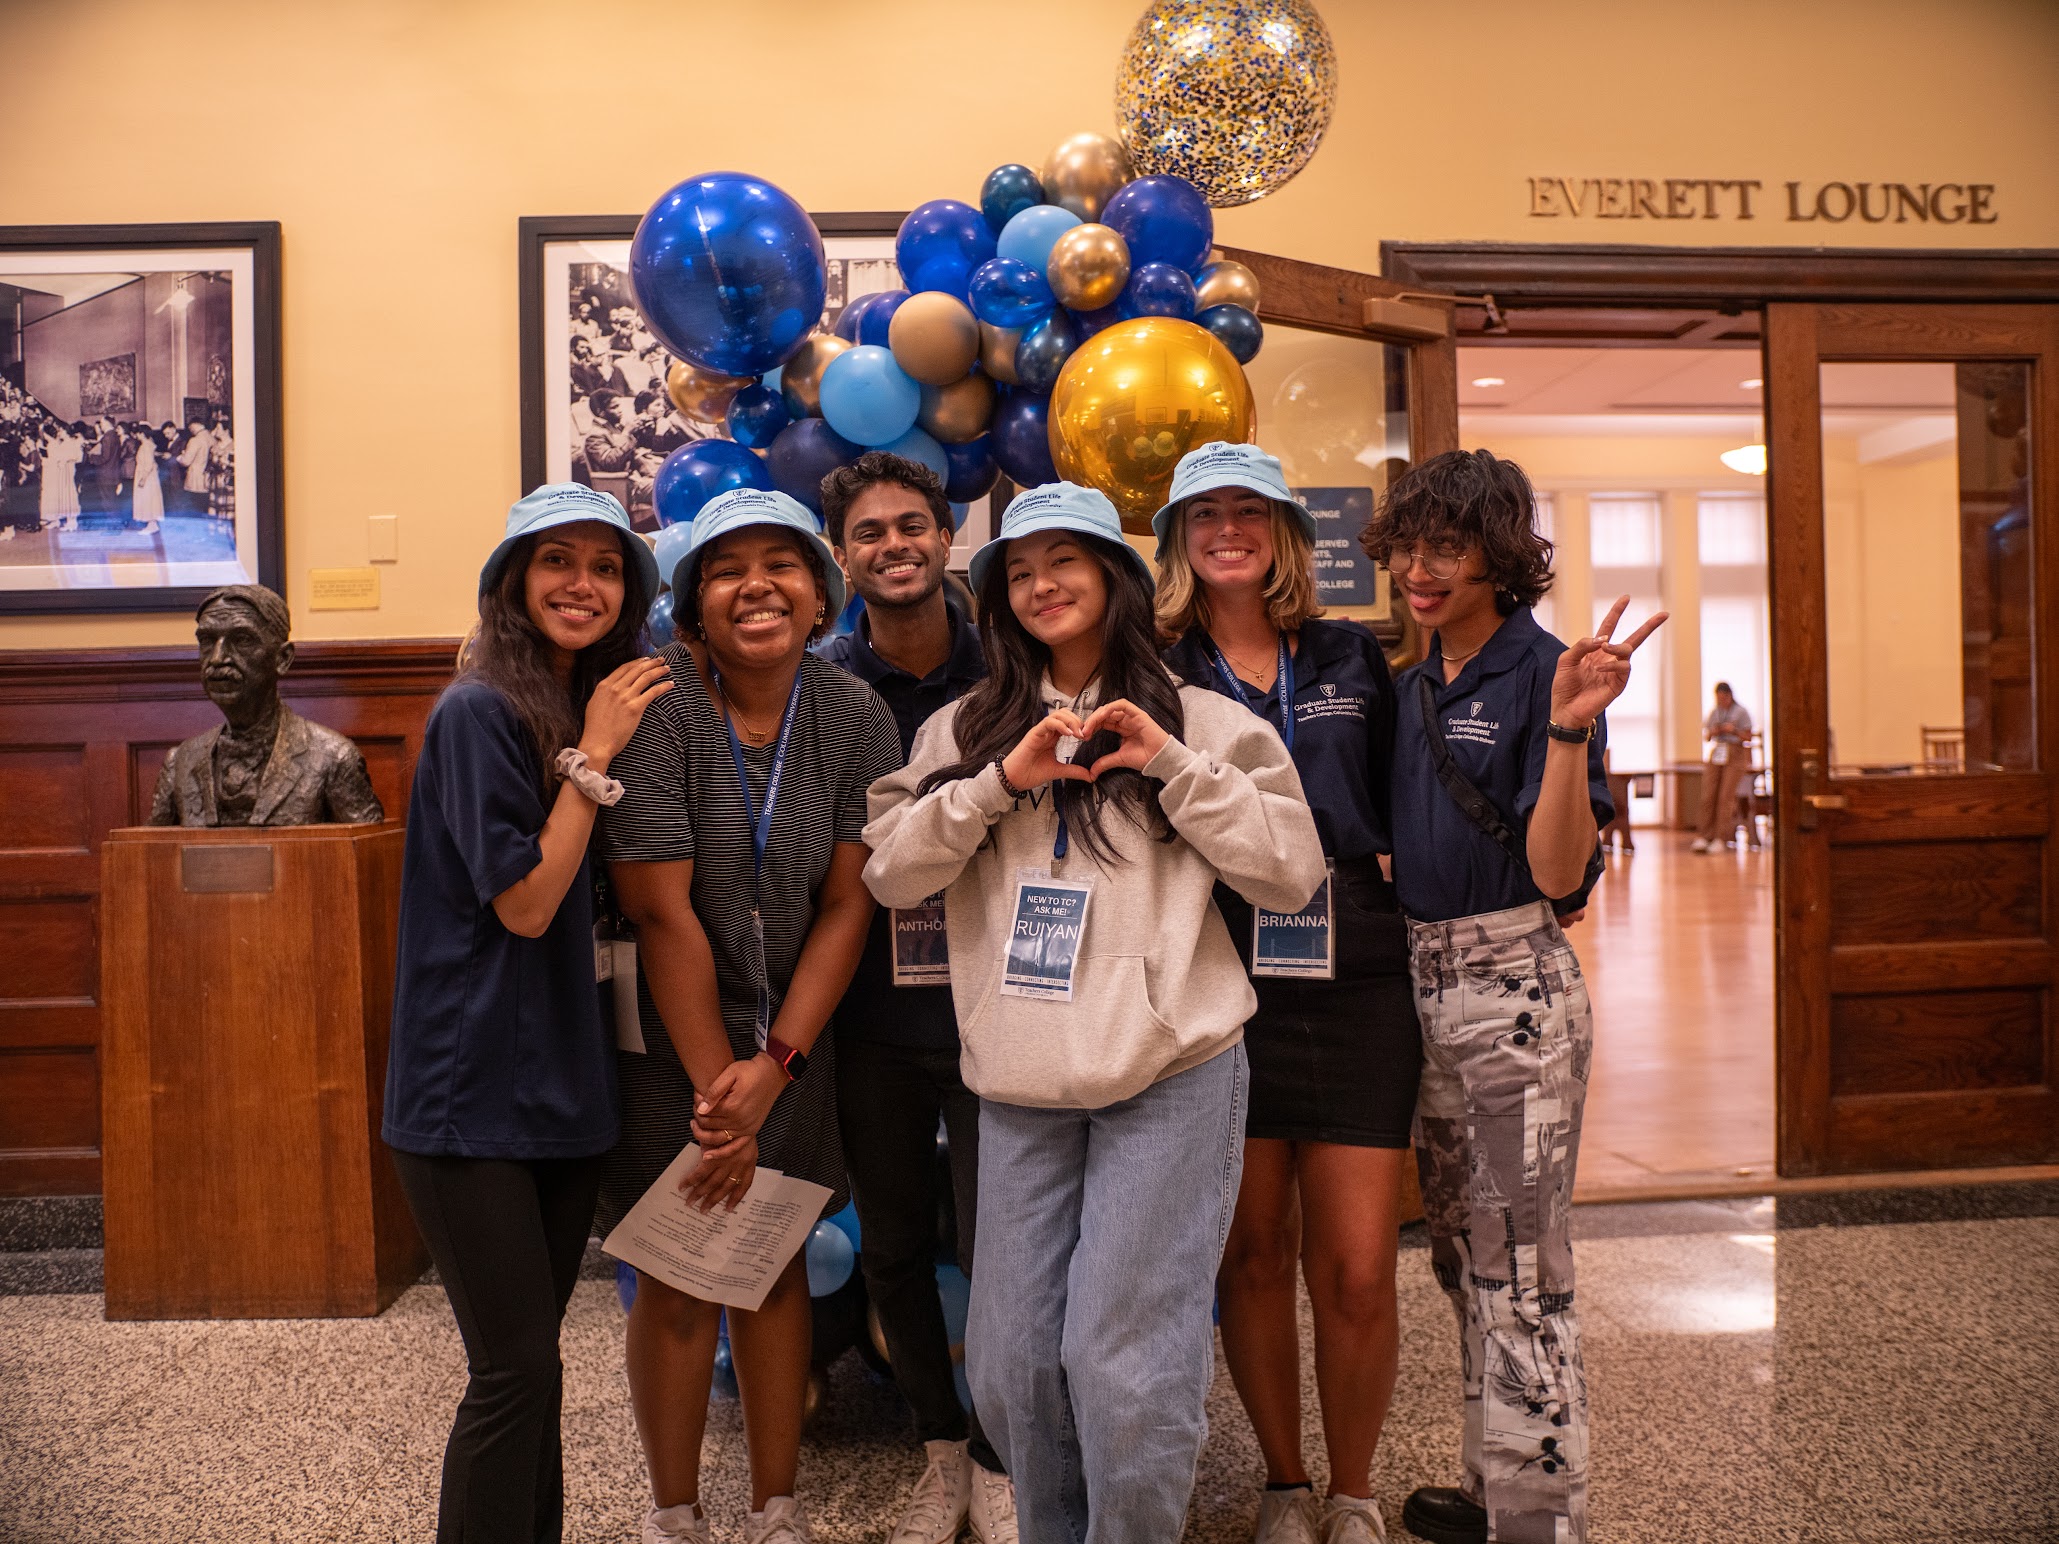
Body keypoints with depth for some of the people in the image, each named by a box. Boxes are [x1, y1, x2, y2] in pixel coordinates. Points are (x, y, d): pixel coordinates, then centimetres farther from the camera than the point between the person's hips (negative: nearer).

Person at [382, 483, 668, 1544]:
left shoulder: (594, 714, 12)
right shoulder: (480, 713, -12)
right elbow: (526, 902, -16)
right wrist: (593, 756, -15)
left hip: (562, 1081, 8)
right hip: (474, 1090, -7)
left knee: (529, 1361, 17)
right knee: (518, 1371, -2)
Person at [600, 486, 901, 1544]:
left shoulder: (855, 719, -5)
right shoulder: (658, 707, -16)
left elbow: (847, 905, -5)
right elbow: (662, 912, -17)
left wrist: (773, 1065, -12)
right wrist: (718, 1086, -14)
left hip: (794, 1033, 3)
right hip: (667, 1034, -3)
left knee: (778, 1261, 12)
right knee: (675, 1278, 6)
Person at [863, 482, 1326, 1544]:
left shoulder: (1200, 720, 5)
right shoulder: (966, 729, 12)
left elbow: (1293, 873, -2)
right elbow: (891, 874, 2)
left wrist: (1174, 766, -10)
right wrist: (1000, 781, -9)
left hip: (1170, 1075, -3)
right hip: (1021, 1084, 3)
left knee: (1125, 1365, -4)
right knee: (1011, 1366, 9)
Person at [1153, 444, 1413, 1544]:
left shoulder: (1352, 661, 11)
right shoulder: (1155, 674, 6)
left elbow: (1400, 818, 15)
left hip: (1354, 987, 1)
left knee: (1356, 1272, 1)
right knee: (1251, 1254, 10)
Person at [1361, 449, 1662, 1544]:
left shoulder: (1541, 673, -11)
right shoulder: (1413, 687, 11)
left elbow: (1559, 872, -19)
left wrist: (1569, 725, -29)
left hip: (1513, 989, -8)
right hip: (1425, 981, 8)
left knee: (1520, 1272, -1)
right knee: (1462, 1258, 18)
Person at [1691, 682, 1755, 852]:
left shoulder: (1741, 712, 2)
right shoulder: (1714, 712, 15)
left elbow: (1748, 737, 2)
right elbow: (1706, 736, 17)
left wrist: (1734, 731, -14)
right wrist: (1712, 732, -4)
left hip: (1735, 756, -4)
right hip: (1716, 754, 4)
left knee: (1726, 795, -9)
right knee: (1708, 795, -6)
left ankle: (1721, 838, -6)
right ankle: (1703, 836, -3)